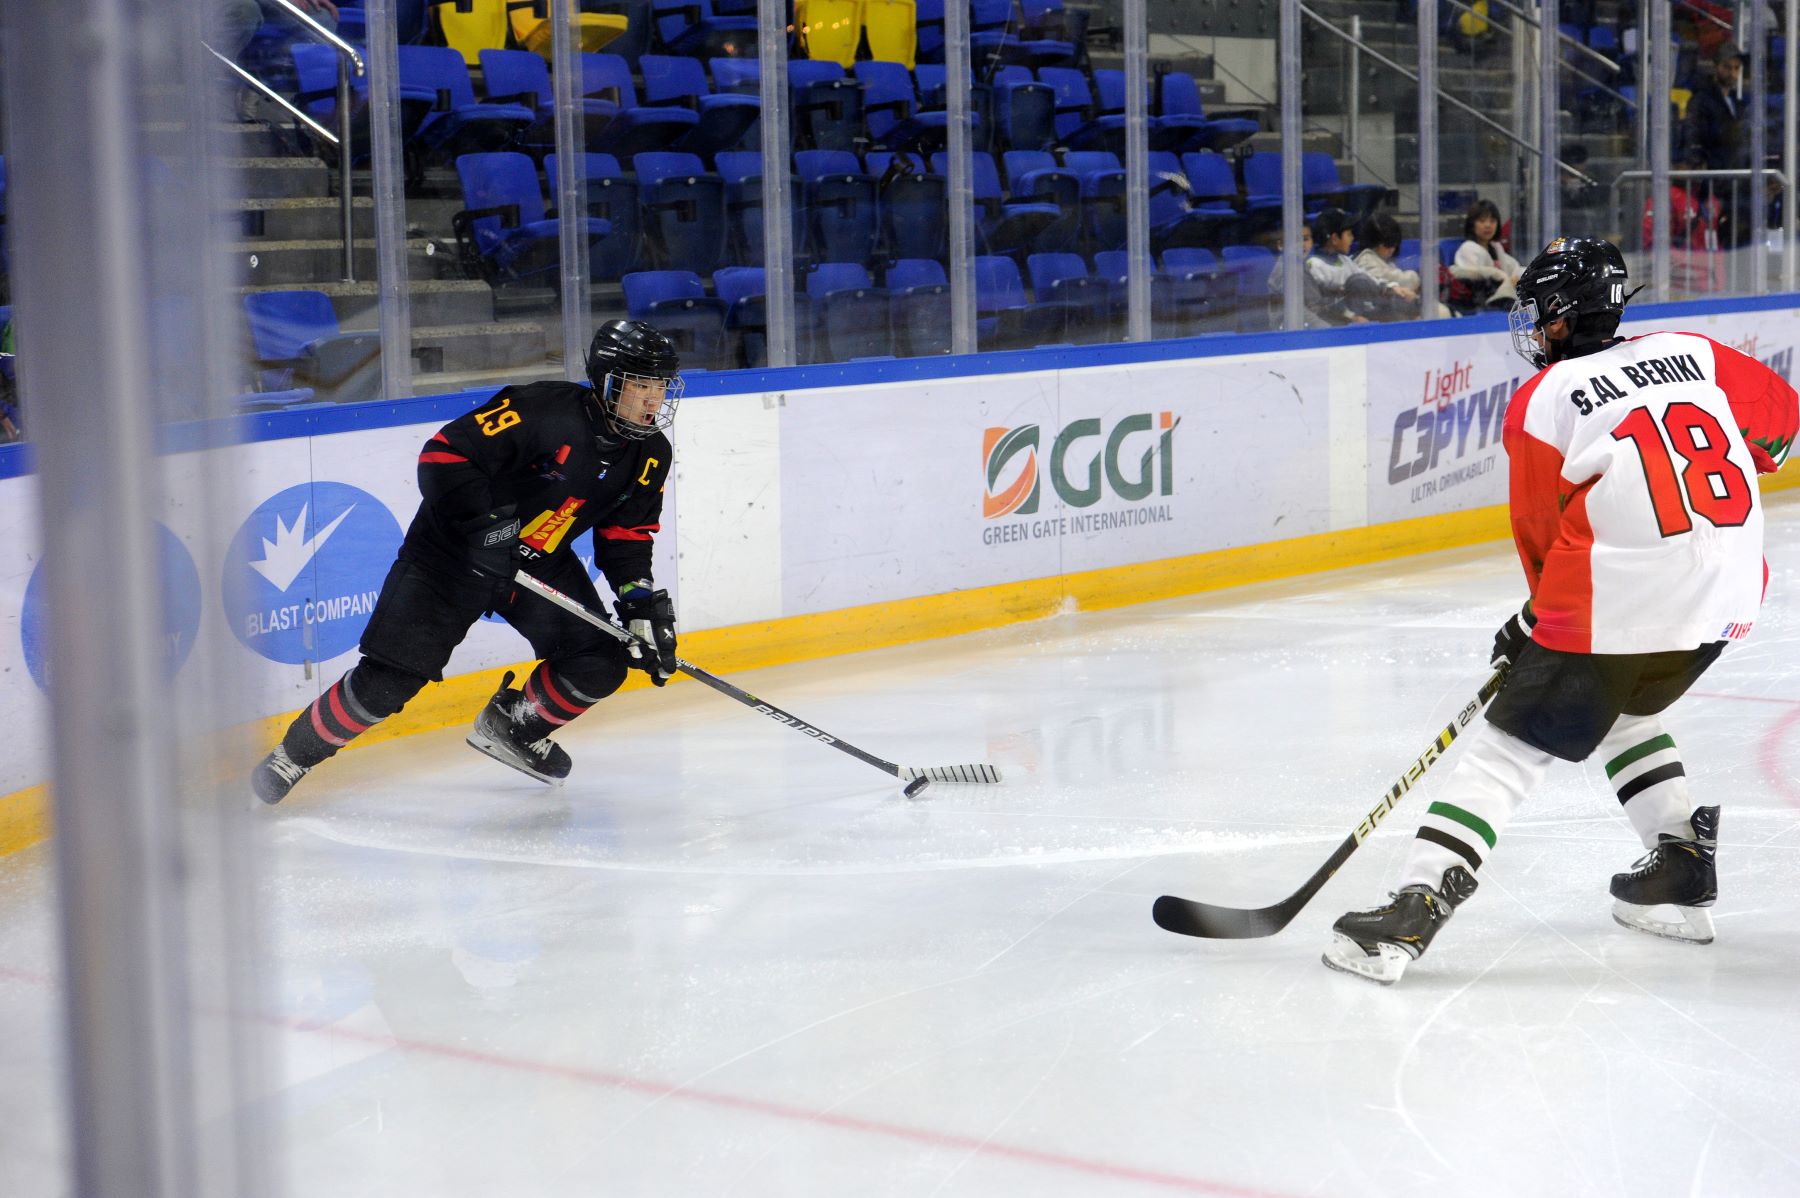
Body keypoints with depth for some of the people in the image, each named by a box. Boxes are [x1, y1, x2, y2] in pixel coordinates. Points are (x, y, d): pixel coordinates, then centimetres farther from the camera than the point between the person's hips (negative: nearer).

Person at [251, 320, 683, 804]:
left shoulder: (650, 455, -4)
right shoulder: (544, 410, -26)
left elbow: (626, 539, 6)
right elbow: (445, 453, -27)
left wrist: (644, 606, -6)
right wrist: (484, 523, -36)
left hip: (542, 563, 6)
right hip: (454, 552, -6)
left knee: (601, 662, -7)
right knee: (388, 680, -10)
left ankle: (512, 726, 20)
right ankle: (294, 753, 11)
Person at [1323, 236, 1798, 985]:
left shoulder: (1543, 402, -2)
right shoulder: (1693, 354, 10)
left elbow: (1544, 536, 4)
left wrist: (1534, 624, 19)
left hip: (1618, 609, -6)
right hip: (1726, 600, 6)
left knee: (1507, 749, -2)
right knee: (1621, 711, 31)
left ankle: (1415, 909, -10)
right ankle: (1683, 869, 29)